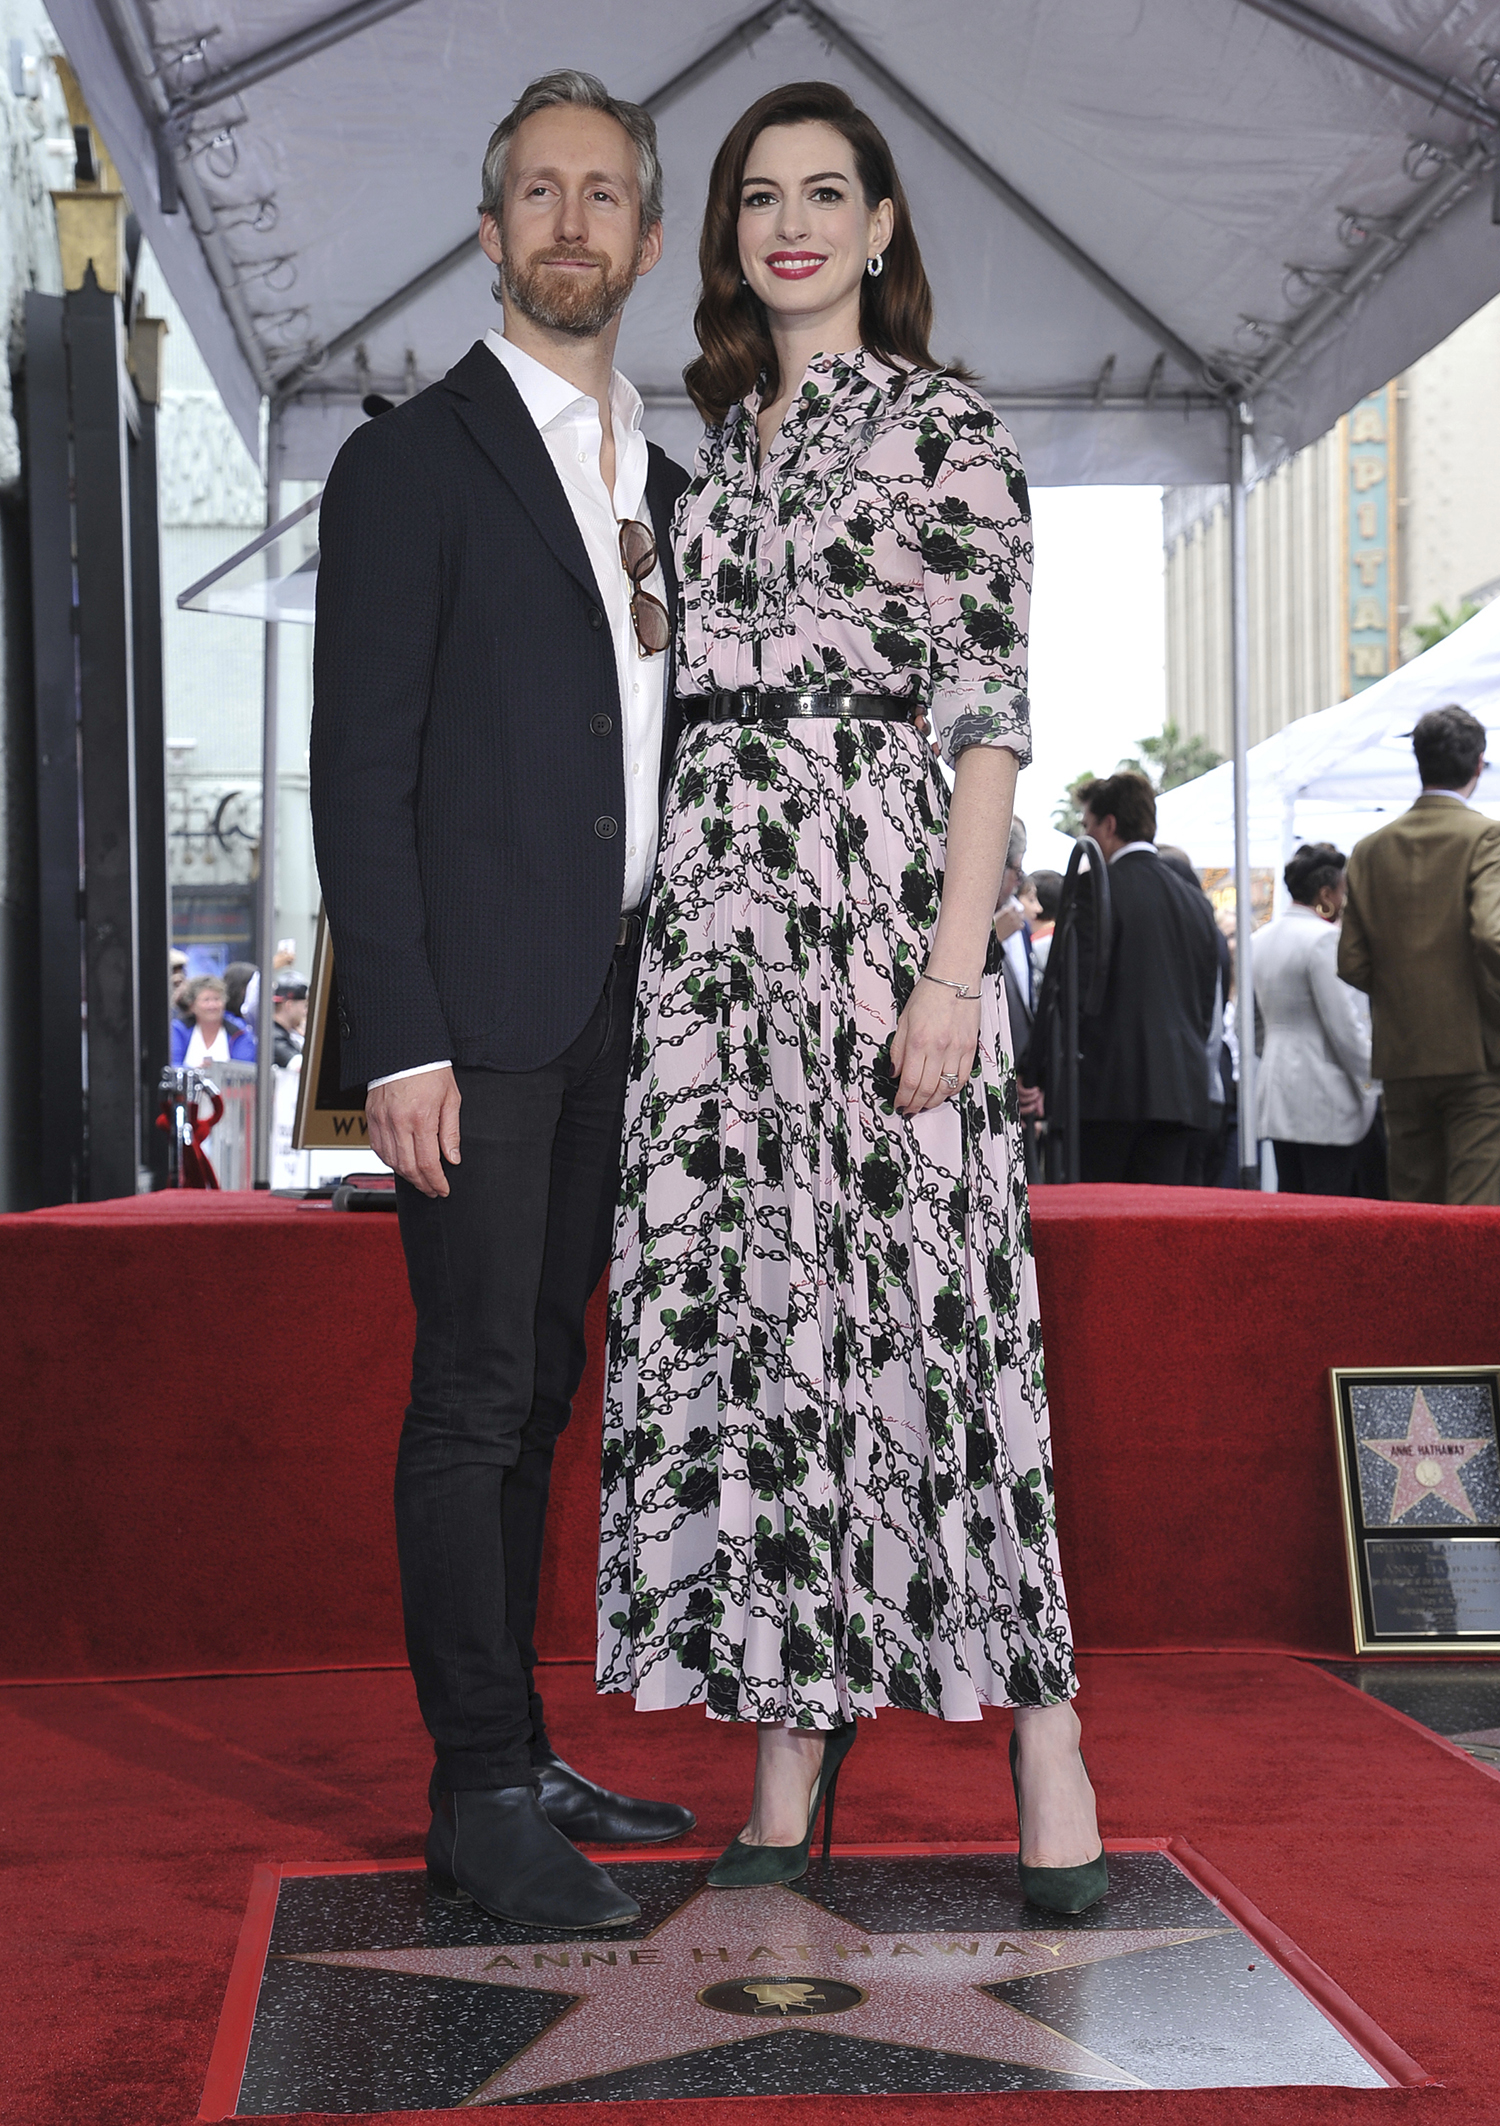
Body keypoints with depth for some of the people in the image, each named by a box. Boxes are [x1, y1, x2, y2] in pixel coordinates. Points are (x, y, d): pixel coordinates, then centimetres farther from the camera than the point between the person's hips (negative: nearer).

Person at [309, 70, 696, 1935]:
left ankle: (519, 1762, 19)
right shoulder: (411, 464, -2)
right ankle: (479, 1799, 4)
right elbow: (358, 772, -8)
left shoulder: (661, 487, 18)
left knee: (534, 1389, 11)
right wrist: (402, 1038, -15)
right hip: (478, 1005, -6)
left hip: (610, 1002, 6)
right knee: (473, 1396, -4)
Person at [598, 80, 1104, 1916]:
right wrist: (681, 918, 11)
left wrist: (955, 966, -15)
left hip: (880, 887, -5)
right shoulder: (715, 444, 18)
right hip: (714, 916, 5)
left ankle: (1038, 1726, 4)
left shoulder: (943, 426, 1)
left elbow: (988, 714, -6)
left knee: (919, 1297, -7)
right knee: (739, 1307, 2)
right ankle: (791, 1731, 11)